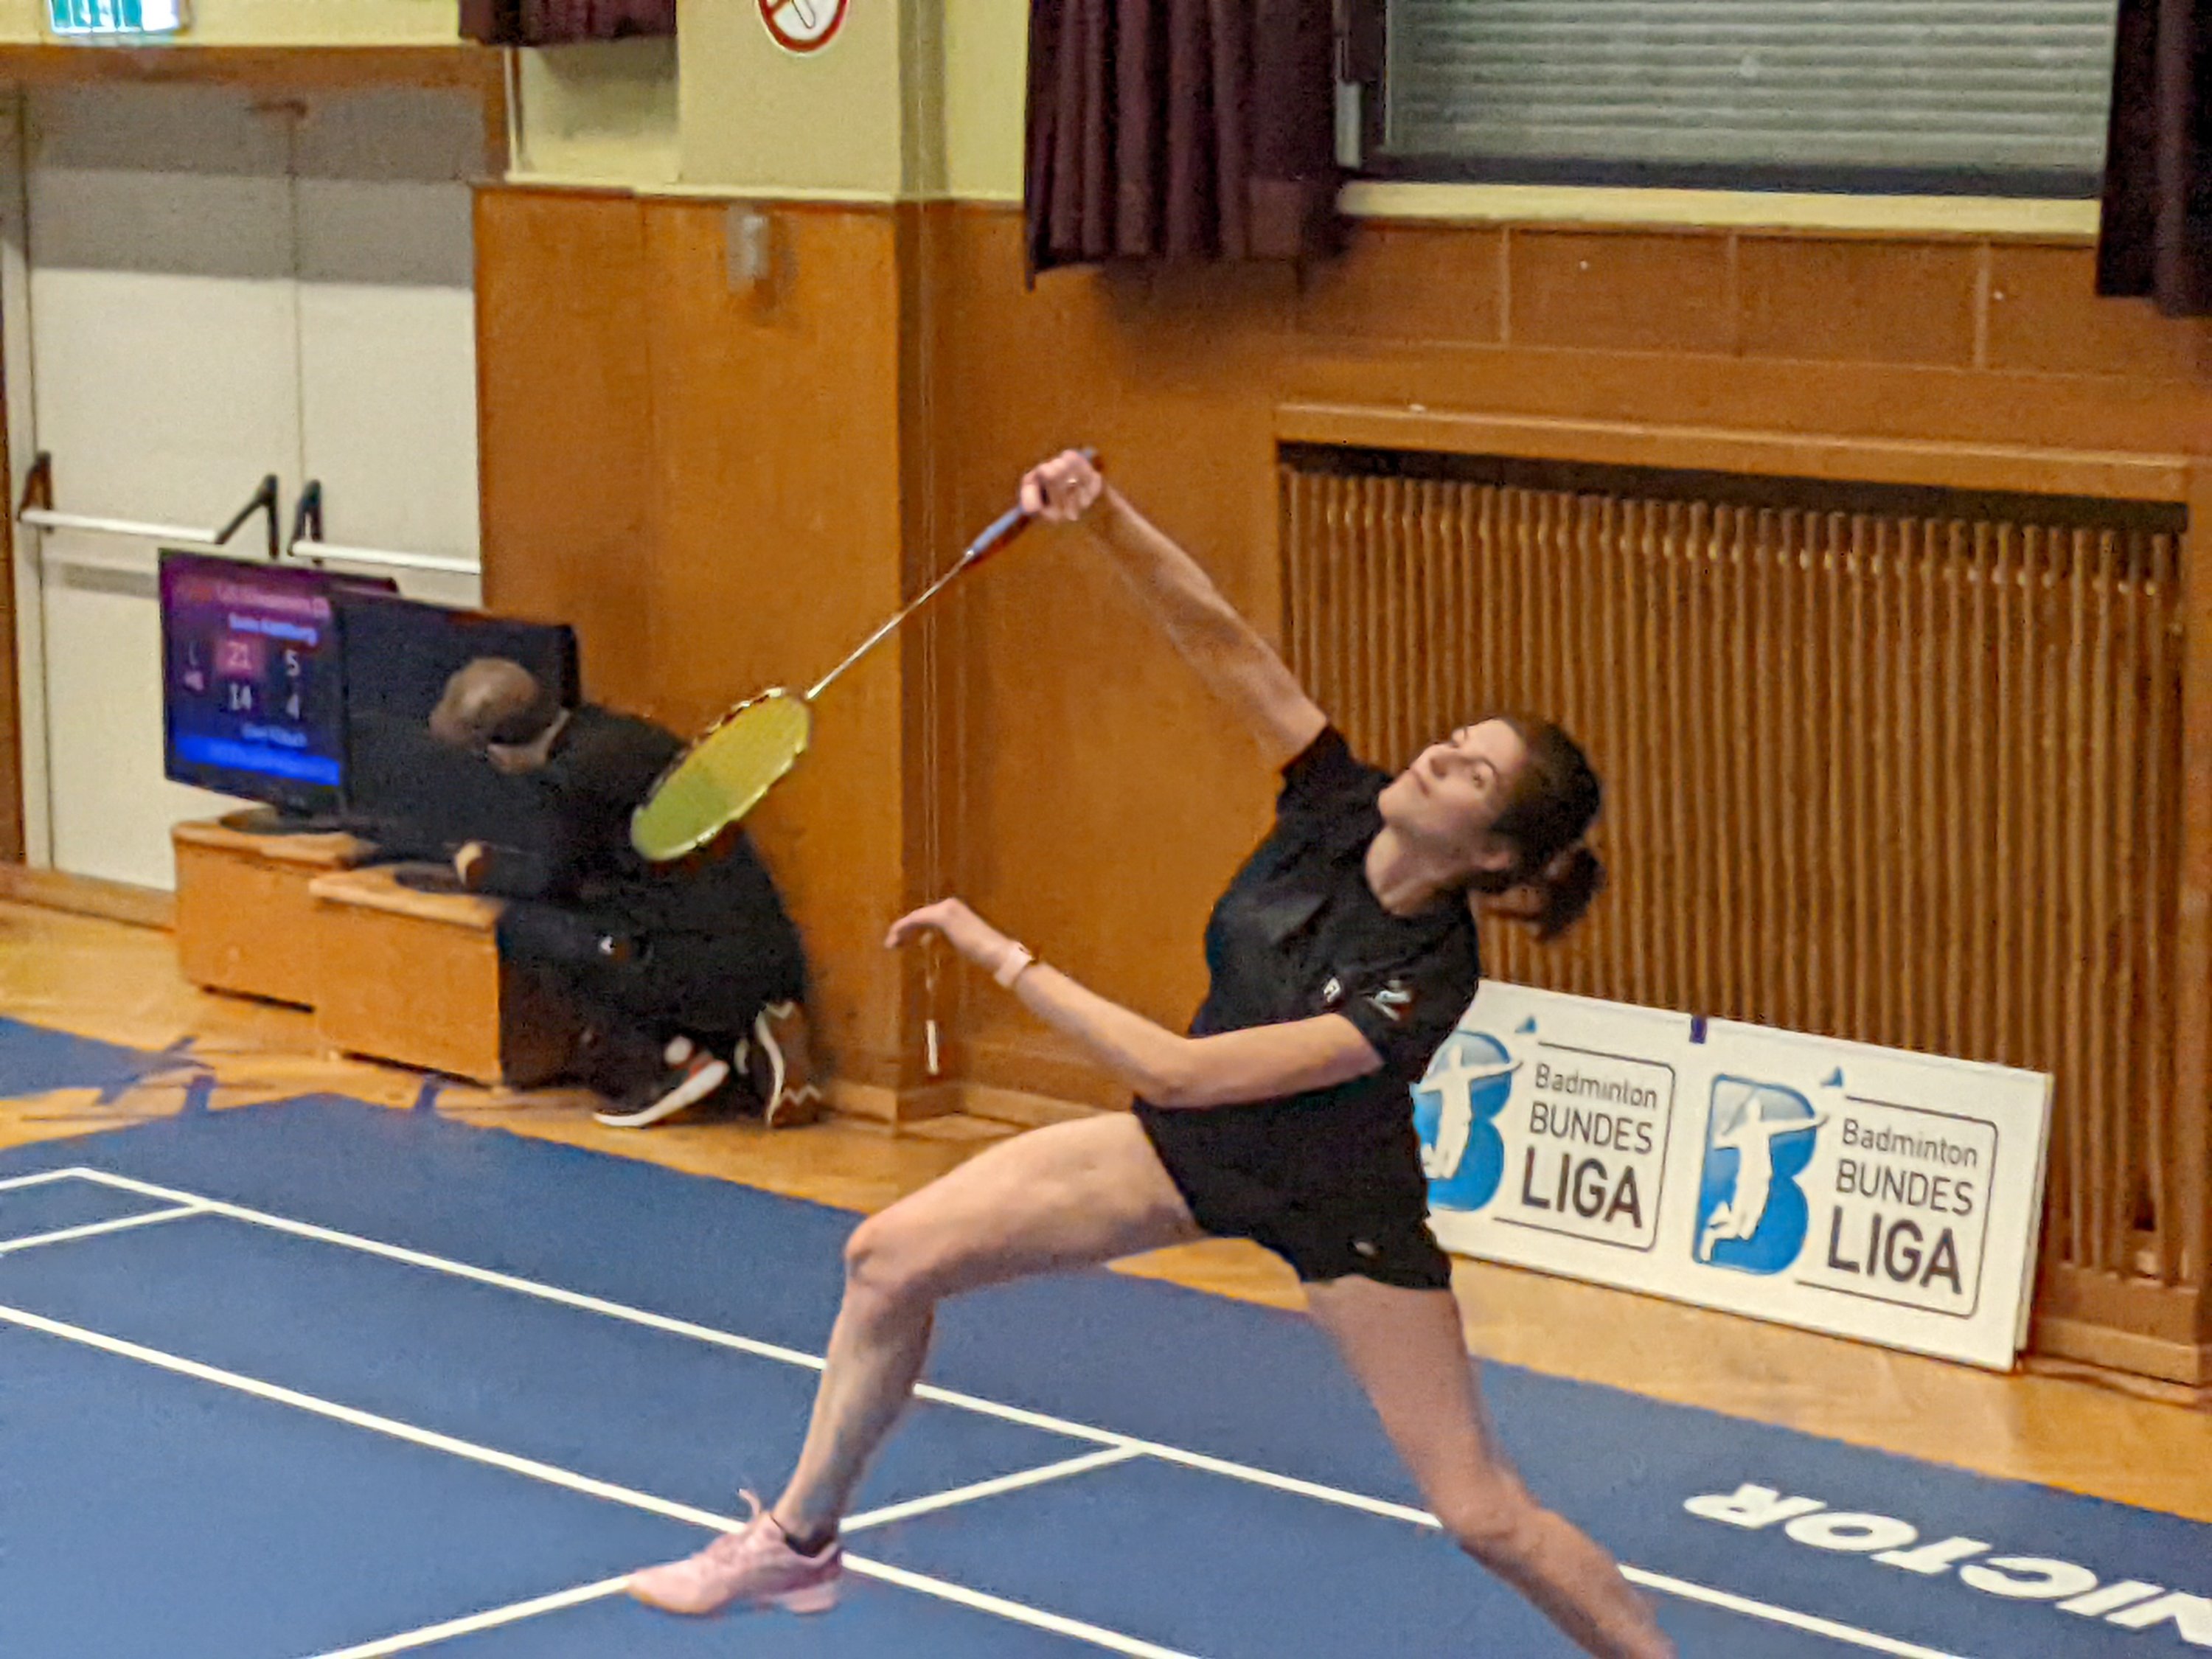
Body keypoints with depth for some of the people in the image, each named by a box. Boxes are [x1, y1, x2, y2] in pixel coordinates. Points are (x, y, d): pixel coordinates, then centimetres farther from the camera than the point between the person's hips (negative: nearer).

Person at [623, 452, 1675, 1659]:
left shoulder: (1425, 979, -32)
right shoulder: (1340, 807, -16)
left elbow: (1184, 1071, -34)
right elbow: (1217, 635, -20)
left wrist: (1001, 956, -30)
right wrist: (1103, 518, -37)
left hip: (1339, 1207, -6)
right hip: (1199, 1150, 7)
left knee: (1481, 1513, -8)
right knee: (892, 1257, 3)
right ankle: (798, 1541, 22)